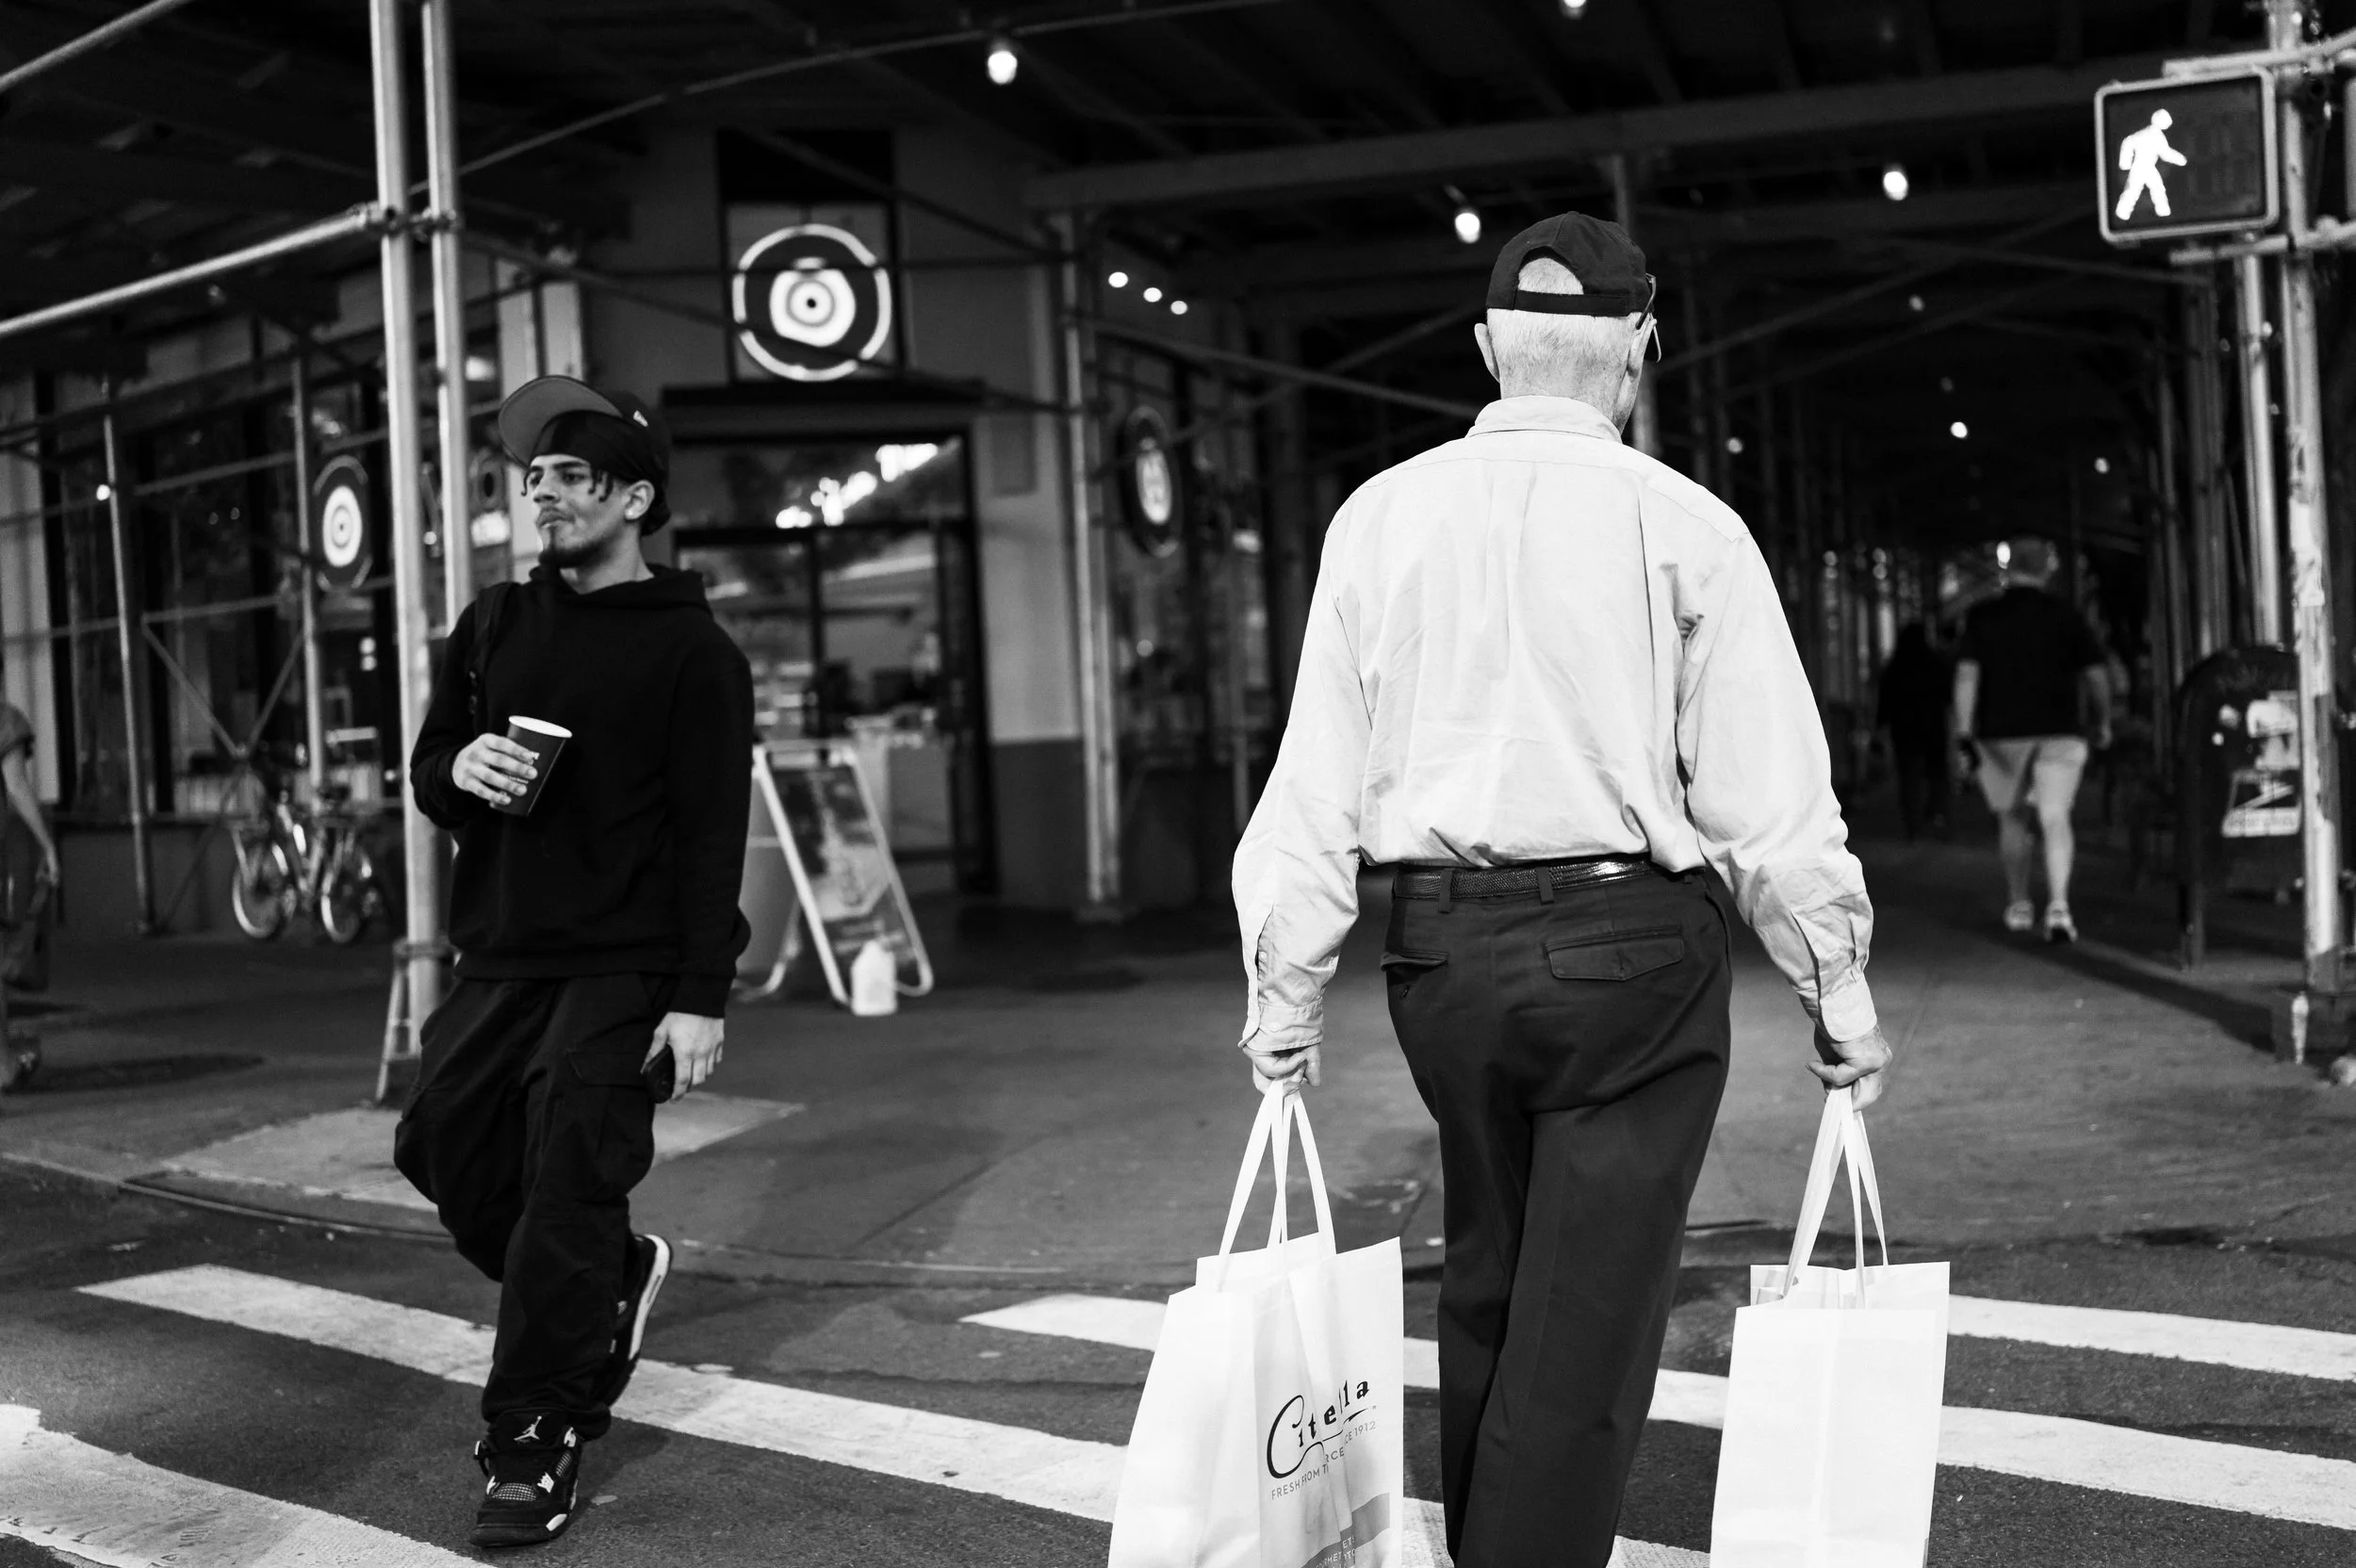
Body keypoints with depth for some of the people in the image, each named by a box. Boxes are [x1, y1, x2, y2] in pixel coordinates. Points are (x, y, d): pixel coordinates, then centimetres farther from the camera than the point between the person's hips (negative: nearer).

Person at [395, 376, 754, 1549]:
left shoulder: (690, 649, -6)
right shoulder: (492, 626, 12)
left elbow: (712, 834, -10)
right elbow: (425, 770, 16)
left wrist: (699, 999, -16)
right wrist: (458, 765, -10)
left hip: (623, 971, -6)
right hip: (500, 957, 6)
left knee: (565, 1192, -7)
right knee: (444, 1150, 7)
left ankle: (536, 1443, 7)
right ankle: (612, 1279, 32)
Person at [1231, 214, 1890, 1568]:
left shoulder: (1380, 516, 2)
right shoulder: (1681, 524, -6)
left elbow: (1319, 775, 2)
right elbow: (1768, 793, -7)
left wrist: (1289, 983, 10)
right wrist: (1841, 989, 3)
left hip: (1439, 948, 4)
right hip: (1629, 946, -4)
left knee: (1486, 1290, 21)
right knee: (1587, 1328, 4)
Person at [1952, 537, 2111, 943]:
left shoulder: (1981, 618, 1)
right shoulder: (2066, 617, 3)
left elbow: (1966, 675, -8)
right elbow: (2096, 675, 5)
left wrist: (1963, 732, -11)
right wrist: (2103, 723, 19)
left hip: (2000, 734, 1)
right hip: (2058, 732, 0)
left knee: (2013, 819, 15)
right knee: (2055, 819, -6)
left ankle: (2018, 906, 25)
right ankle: (2058, 906, -23)